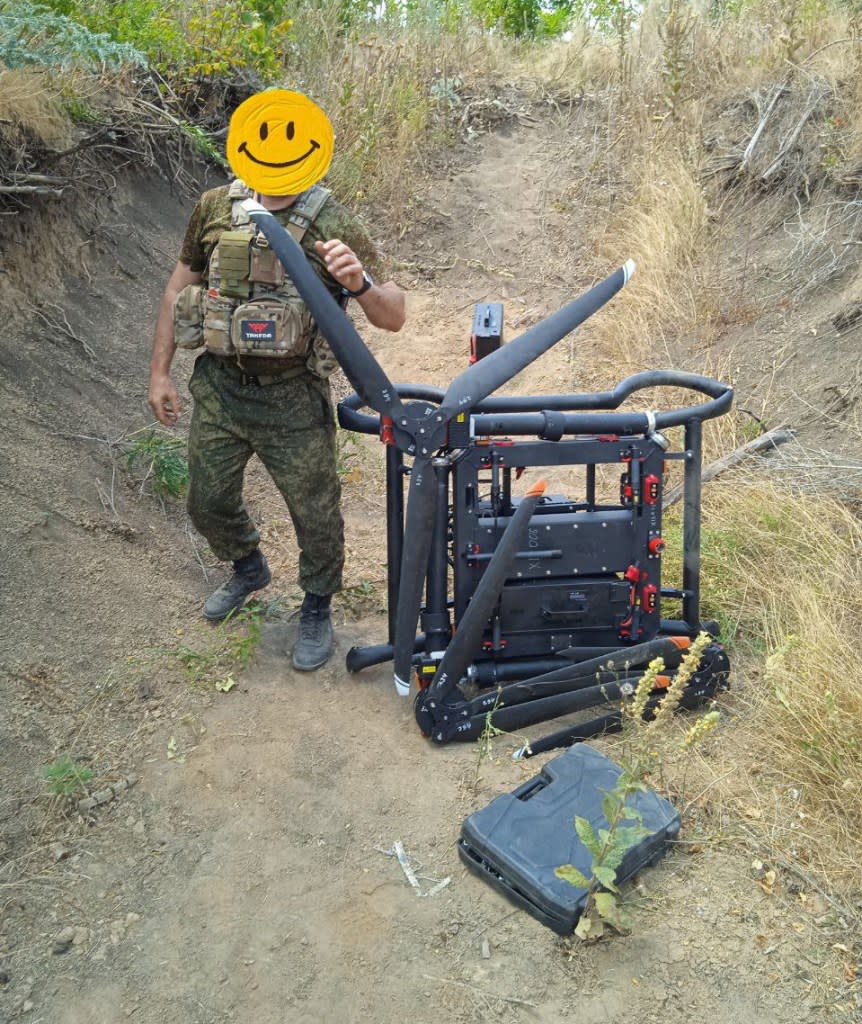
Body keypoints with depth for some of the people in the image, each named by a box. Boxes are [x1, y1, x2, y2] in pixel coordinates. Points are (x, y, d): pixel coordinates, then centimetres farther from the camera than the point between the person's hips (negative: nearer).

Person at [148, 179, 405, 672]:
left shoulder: (333, 224, -12)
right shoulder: (215, 207, -2)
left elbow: (394, 317, -15)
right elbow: (180, 289, 9)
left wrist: (359, 282, -36)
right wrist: (159, 372, 8)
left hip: (294, 401, -3)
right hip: (219, 387, 4)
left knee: (315, 512, 8)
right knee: (208, 502, 18)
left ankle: (317, 609, 36)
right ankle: (249, 568, 50)